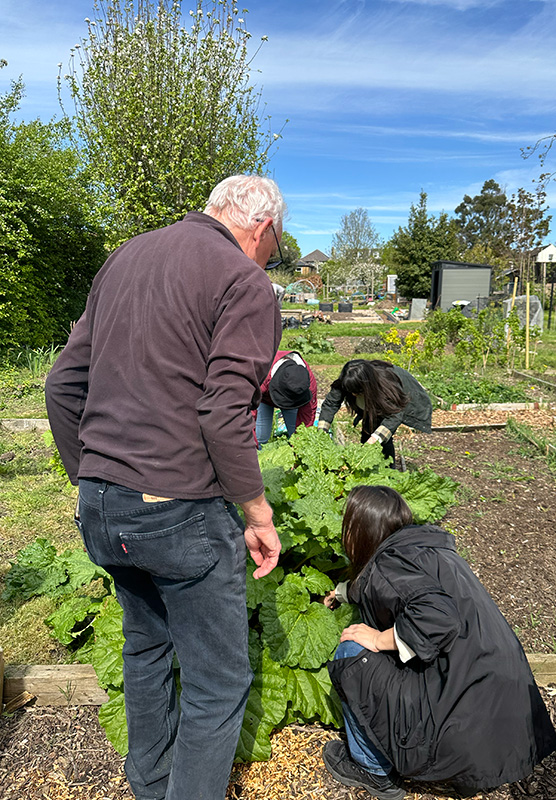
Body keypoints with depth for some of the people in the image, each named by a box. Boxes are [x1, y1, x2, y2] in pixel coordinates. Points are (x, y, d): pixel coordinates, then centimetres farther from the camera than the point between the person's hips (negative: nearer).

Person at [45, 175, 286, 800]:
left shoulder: (125, 257, 13)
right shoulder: (243, 280, -10)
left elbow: (64, 384, 12)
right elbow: (223, 415, -21)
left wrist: (88, 479, 19)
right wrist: (259, 515, -9)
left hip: (100, 506, 9)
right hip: (180, 513, -8)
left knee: (145, 645, 28)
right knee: (218, 684, 11)